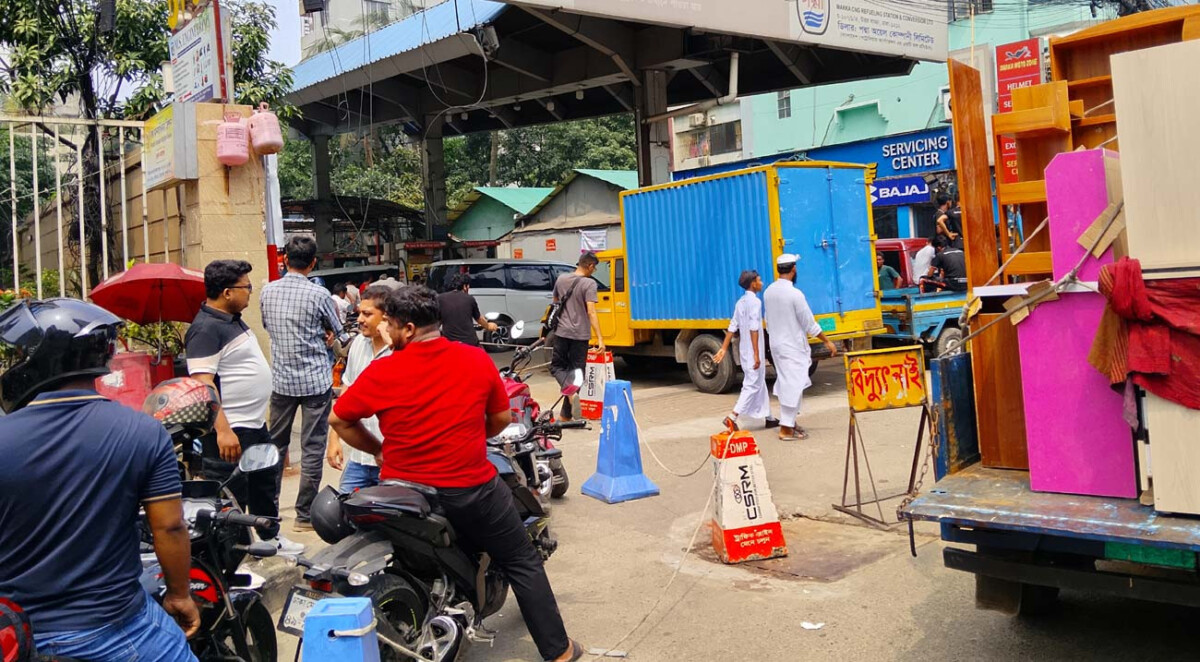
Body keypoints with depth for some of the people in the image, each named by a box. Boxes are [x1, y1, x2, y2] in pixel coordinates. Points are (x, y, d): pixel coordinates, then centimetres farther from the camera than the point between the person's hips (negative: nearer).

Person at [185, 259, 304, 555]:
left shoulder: (234, 319, 12)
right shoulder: (205, 328, -19)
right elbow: (202, 383, -26)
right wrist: (223, 431, -31)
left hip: (256, 424, 11)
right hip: (231, 431, -11)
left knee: (264, 483, 24)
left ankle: (270, 536, 41)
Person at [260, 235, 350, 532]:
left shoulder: (267, 291, 0)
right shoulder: (318, 294, -13)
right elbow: (339, 334, -1)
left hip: (281, 380, 5)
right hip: (315, 380, -4)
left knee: (275, 444, 18)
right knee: (312, 449, 3)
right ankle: (305, 514, 8)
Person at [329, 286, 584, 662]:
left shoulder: (381, 372, -10)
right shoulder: (477, 360, -6)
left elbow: (338, 420, 1)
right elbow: (502, 418, 5)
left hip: (403, 491, 1)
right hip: (472, 489, 0)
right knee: (522, 563, 15)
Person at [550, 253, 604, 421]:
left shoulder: (561, 279, 5)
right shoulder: (589, 284, -11)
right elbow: (591, 312, -19)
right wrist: (599, 338, -20)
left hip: (561, 332, 3)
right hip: (580, 335, -3)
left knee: (557, 366, 15)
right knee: (575, 370, 7)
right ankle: (566, 414, 10)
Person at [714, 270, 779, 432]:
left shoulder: (740, 302, 11)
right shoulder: (755, 302, -15)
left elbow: (732, 327, 9)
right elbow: (754, 329, -21)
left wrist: (724, 348, 9)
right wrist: (756, 354, -23)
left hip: (744, 351, 9)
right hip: (752, 352, -9)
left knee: (760, 383, 17)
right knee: (753, 385, -7)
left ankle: (768, 418, 25)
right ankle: (732, 418, -16)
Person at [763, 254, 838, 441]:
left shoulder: (768, 292, 3)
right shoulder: (795, 294, -19)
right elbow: (809, 323, -14)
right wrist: (827, 342, -5)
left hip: (776, 344, 8)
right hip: (793, 346, -8)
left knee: (786, 383, 17)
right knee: (793, 385, -4)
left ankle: (789, 421, 24)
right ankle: (786, 429, -3)